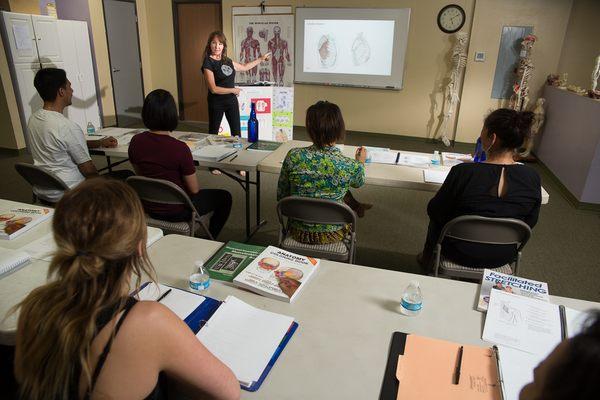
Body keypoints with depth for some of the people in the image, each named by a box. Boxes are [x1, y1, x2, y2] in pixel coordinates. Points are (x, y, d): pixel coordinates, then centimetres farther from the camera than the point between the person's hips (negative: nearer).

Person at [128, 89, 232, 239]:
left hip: (149, 207, 7)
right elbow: (194, 190, -17)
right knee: (224, 197, 15)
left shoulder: (135, 142, -11)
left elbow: (140, 175, 6)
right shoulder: (180, 148, -28)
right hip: (176, 212, -6)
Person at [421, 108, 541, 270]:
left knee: (437, 217, 28)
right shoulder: (532, 178, -16)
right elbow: (530, 223, -2)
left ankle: (427, 260, 47)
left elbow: (435, 210, -15)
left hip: (460, 254, -3)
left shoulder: (463, 172, -28)